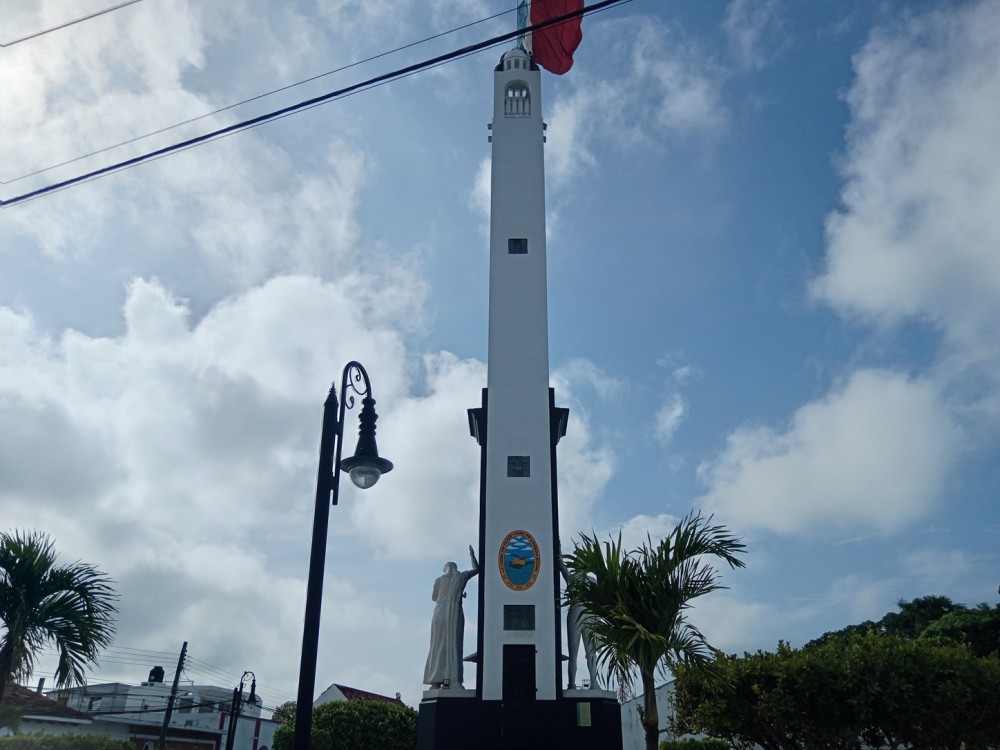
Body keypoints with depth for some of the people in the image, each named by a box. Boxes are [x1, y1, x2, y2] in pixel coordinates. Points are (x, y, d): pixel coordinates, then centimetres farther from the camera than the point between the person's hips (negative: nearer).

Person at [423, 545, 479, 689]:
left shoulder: (439, 580, 9)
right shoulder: (462, 576, 8)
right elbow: (477, 569, 24)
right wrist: (472, 555, 37)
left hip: (440, 614, 2)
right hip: (455, 615, -2)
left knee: (438, 646, 5)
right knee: (453, 646, -2)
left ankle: (436, 681, 1)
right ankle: (452, 680, -10)